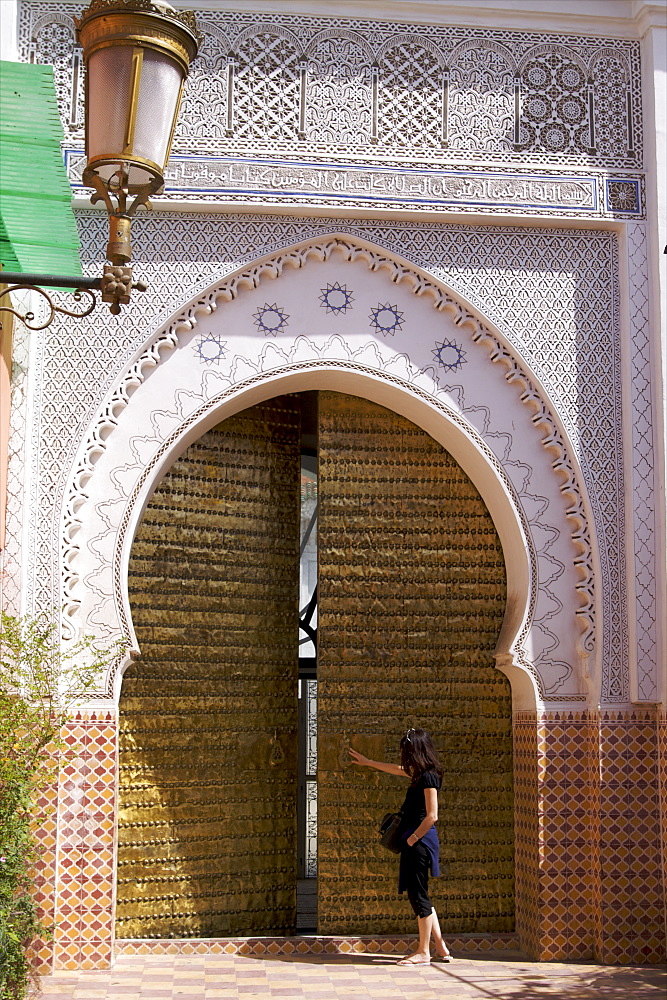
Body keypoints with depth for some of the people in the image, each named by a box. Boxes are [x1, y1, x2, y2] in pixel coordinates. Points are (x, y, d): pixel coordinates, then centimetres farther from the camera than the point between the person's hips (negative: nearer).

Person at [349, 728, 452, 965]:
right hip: (415, 841, 9)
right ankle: (440, 947, 17)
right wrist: (367, 762, 43)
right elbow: (397, 769, 33)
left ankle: (423, 953, 4)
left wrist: (413, 838, -11)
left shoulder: (428, 776, -15)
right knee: (419, 895, 13)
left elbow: (431, 816, -20)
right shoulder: (420, 774, 13)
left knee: (418, 895, -3)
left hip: (420, 841, -9)